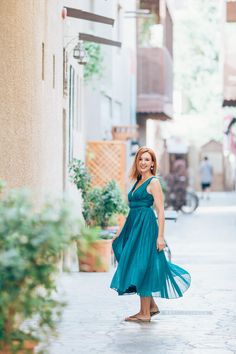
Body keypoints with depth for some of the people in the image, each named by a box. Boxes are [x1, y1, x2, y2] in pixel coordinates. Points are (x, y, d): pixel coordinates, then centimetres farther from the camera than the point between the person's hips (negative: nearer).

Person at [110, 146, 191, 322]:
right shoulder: (138, 182, 16)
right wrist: (121, 232, 18)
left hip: (146, 227, -9)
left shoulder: (153, 182, -8)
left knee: (141, 267, -6)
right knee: (136, 267, 11)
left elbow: (161, 211, -13)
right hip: (134, 227, 9)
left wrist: (160, 236, -19)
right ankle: (152, 306, 21)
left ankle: (145, 313, 0)